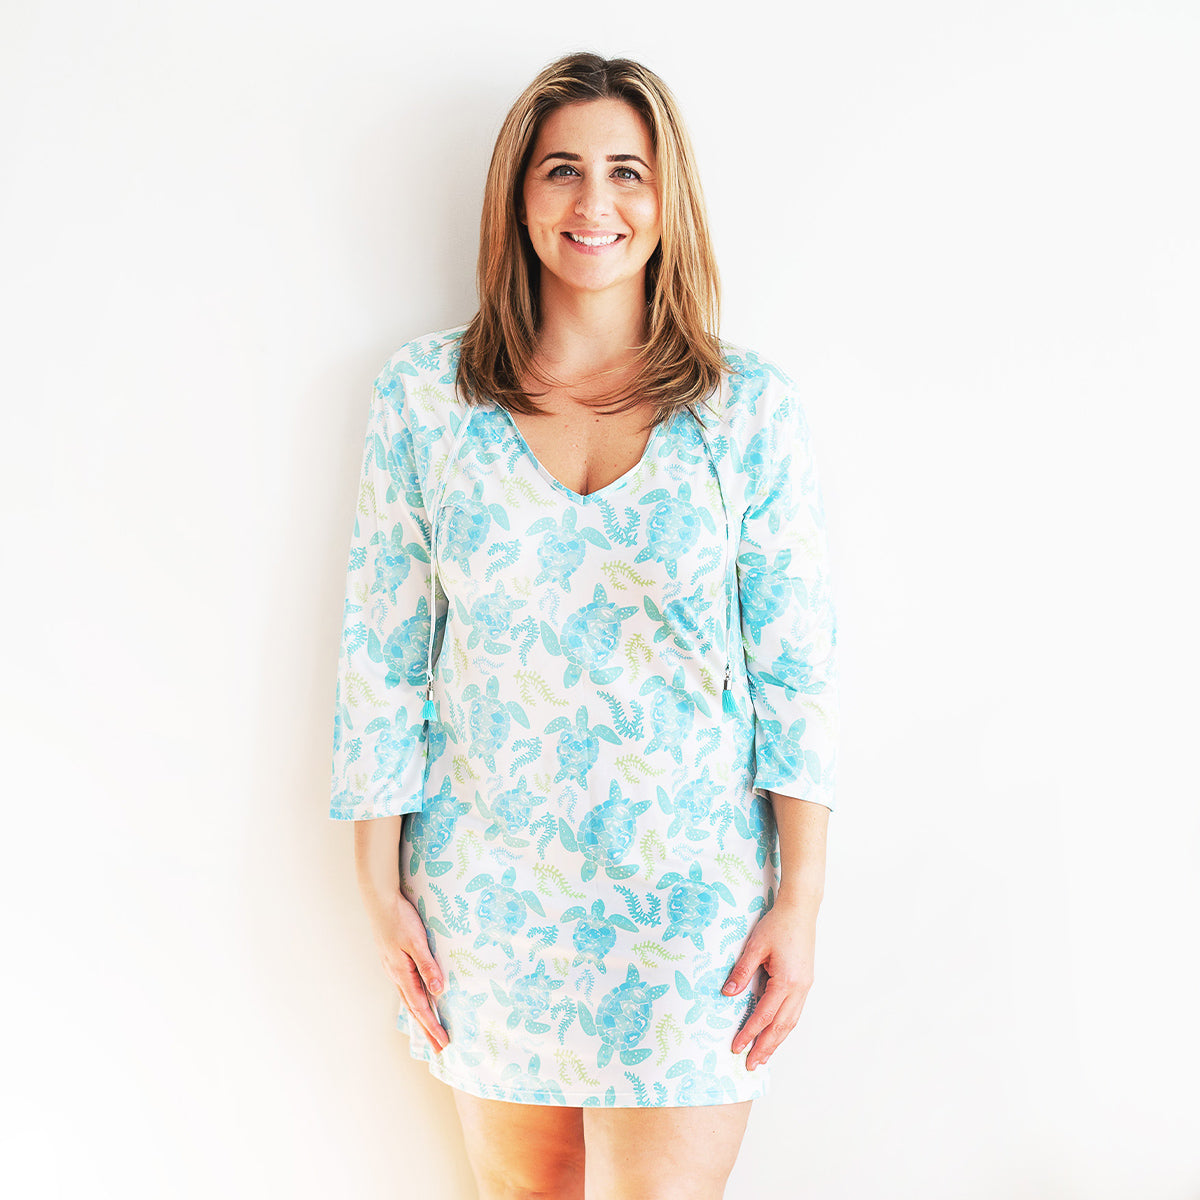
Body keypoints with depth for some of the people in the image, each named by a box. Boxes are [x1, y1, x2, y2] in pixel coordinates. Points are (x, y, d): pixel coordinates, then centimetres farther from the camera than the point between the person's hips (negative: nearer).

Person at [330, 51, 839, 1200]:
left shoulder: (749, 407, -3)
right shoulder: (423, 393, -2)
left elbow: (796, 662, -3)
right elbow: (381, 650, 0)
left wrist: (801, 895, -4)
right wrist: (381, 887, 1)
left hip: (688, 897, -1)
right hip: (484, 888, 2)